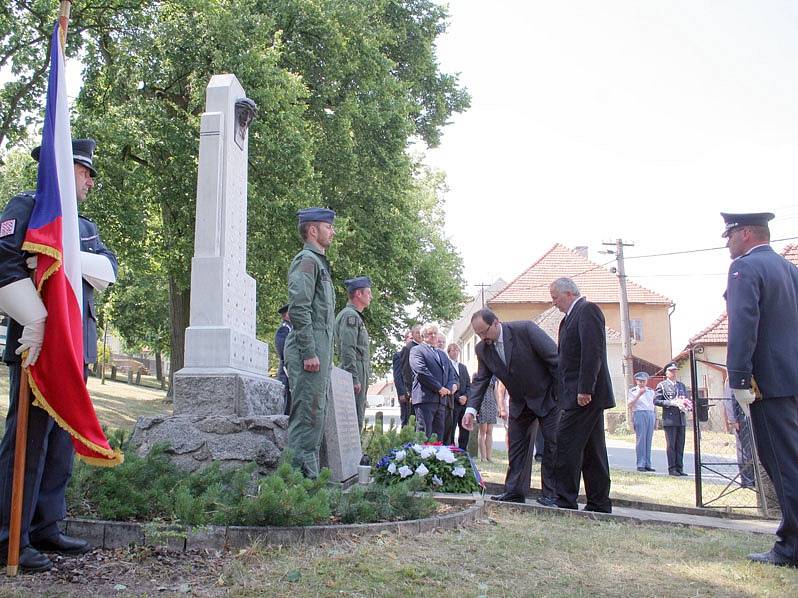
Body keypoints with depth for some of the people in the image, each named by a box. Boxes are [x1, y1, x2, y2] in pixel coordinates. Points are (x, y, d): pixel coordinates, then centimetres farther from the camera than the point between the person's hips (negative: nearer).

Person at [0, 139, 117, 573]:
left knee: (62, 441, 11)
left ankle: (45, 528, 21)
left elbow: (108, 269, 3)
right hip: (40, 343, -8)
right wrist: (36, 321, -23)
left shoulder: (85, 227, 22)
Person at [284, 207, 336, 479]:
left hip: (319, 350, 10)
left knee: (316, 415, 11)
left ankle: (310, 474, 16)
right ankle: (301, 474, -7)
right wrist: (309, 353, -21)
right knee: (308, 414, -10)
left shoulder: (319, 262, 24)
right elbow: (298, 309, -18)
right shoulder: (306, 260, -8)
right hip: (309, 349, -10)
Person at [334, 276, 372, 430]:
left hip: (360, 374, 10)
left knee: (357, 416, 11)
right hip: (356, 372, -10)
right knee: (355, 419, -11)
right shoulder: (350, 315, -10)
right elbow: (347, 349, -18)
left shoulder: (355, 316, 23)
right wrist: (354, 378, -22)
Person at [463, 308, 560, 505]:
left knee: (553, 445, -2)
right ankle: (514, 492, 13)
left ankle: (551, 494, 4)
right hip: (520, 403, 5)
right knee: (516, 446, 7)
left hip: (548, 397, -5)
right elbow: (480, 381, -3)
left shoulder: (525, 329, -23)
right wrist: (471, 409, -15)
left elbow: (554, 357, -20)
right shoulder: (482, 349, -7)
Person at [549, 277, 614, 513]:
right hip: (585, 394, 10)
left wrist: (585, 389, -22)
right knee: (592, 450, 11)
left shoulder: (588, 310, -9)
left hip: (583, 395, -10)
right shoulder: (570, 317, 21)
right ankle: (599, 503, 15)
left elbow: (593, 351, -19)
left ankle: (565, 500, -7)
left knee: (566, 443, -10)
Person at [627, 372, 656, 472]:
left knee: (648, 440, 2)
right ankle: (640, 464, -9)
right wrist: (638, 395, -10)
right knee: (641, 440, -10)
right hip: (639, 414, -4)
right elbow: (629, 405, -3)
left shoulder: (651, 391, 20)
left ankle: (647, 464, 5)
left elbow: (654, 406, 22)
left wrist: (656, 419, 17)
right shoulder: (632, 391, 7)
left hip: (651, 415, 4)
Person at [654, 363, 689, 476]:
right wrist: (671, 403, -16)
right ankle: (672, 468, 1)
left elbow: (687, 398, 23)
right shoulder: (662, 385, 1)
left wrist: (686, 403, -1)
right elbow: (656, 400, -7)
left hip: (681, 418, 5)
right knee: (671, 445, -3)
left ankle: (679, 468, 10)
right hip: (669, 418, -5)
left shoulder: (681, 385, 19)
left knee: (680, 445, 5)